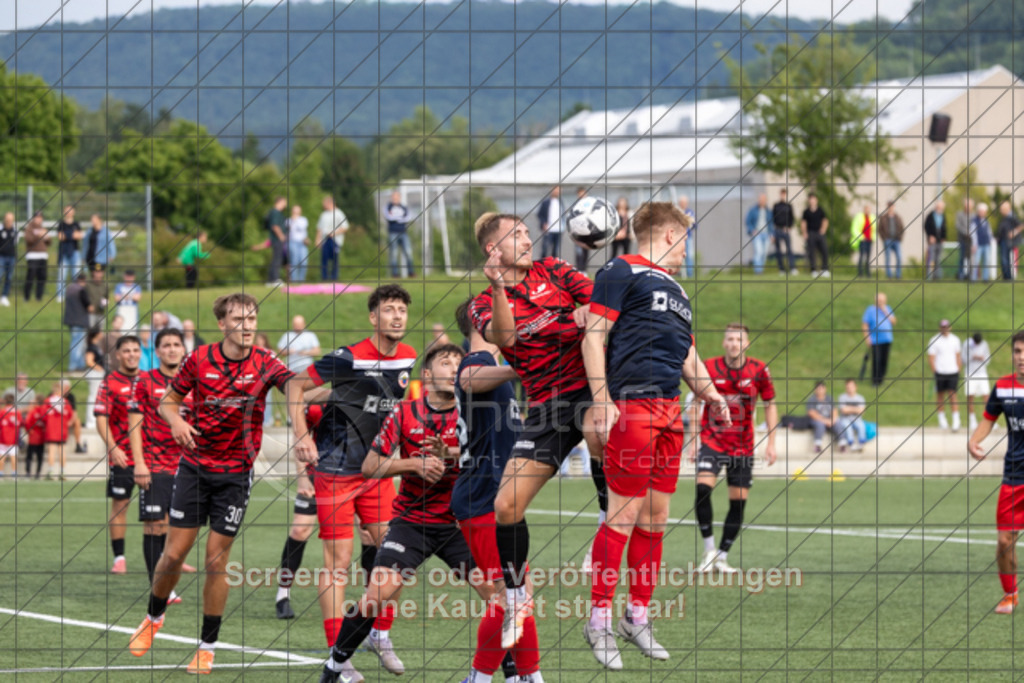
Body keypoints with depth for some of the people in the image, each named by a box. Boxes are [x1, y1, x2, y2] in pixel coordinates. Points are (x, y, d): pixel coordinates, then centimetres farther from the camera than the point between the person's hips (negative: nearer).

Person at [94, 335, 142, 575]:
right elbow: (101, 418, -9)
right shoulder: (110, 383, -3)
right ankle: (119, 558, 6)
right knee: (119, 504, 0)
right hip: (122, 456, -4)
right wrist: (113, 448, -20)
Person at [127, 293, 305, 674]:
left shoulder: (264, 365, -8)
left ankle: (207, 647, 11)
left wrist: (303, 435, -42)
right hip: (194, 467, 1)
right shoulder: (199, 360, -4)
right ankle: (153, 618, 30)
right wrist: (176, 421, -17)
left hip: (235, 474, -1)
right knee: (174, 553, 2)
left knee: (216, 561, 0)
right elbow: (168, 400, 7)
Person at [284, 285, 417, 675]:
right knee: (338, 561, -5)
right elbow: (295, 387, -10)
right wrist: (303, 441, -15)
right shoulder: (348, 359, -17)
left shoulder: (408, 358, 2)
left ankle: (381, 635, 18)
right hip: (335, 470, -6)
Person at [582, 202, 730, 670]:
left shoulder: (676, 290, 25)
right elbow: (593, 336, -9)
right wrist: (601, 401, -17)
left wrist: (710, 395, 14)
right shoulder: (622, 272, -1)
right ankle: (599, 620, -3)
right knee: (624, 514, -9)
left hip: (670, 411, 9)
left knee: (656, 517, 9)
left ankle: (638, 615, 19)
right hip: (631, 405, -9)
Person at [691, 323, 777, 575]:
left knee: (739, 501, -1)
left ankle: (722, 557, 12)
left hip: (743, 445, 1)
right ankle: (709, 549, -10)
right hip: (712, 439, -1)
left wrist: (771, 443, 2)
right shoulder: (709, 367, -4)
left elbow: (770, 405, 7)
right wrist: (694, 440, 2)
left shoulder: (759, 370, -3)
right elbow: (696, 403, 6)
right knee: (703, 487, -22)